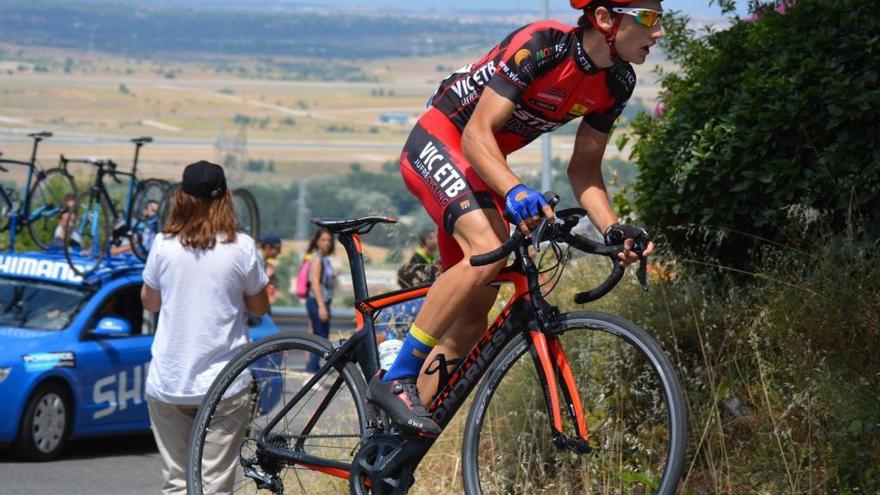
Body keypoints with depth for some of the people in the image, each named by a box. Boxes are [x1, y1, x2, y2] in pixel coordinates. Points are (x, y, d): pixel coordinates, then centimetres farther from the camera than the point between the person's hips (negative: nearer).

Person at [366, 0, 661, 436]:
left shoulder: (618, 83, -5)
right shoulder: (540, 46, -28)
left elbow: (583, 168, 2)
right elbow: (476, 134, -32)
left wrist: (613, 229, -15)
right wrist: (515, 191, -49)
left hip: (482, 168, 8)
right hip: (438, 143, -8)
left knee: (473, 316, 1)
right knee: (487, 251, -33)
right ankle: (395, 380, -24)